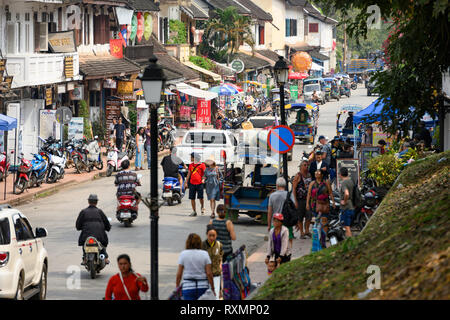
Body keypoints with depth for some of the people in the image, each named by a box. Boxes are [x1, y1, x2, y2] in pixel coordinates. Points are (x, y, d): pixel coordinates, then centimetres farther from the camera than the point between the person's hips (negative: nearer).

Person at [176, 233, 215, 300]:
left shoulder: (183, 254, -2)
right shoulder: (204, 254, -1)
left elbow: (179, 274, -3)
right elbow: (209, 273, -6)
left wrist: (177, 287, 8)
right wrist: (213, 289, 1)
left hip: (188, 287, -1)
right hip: (203, 287, 1)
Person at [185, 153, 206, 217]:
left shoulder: (201, 165, -3)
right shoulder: (191, 165, 13)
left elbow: (205, 173, -5)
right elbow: (189, 174, 18)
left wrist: (203, 179, -22)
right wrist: (186, 182, 16)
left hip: (199, 183, -5)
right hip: (192, 184, 5)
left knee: (200, 197, -8)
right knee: (192, 198, 2)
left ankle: (202, 207, 19)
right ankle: (194, 212, 10)